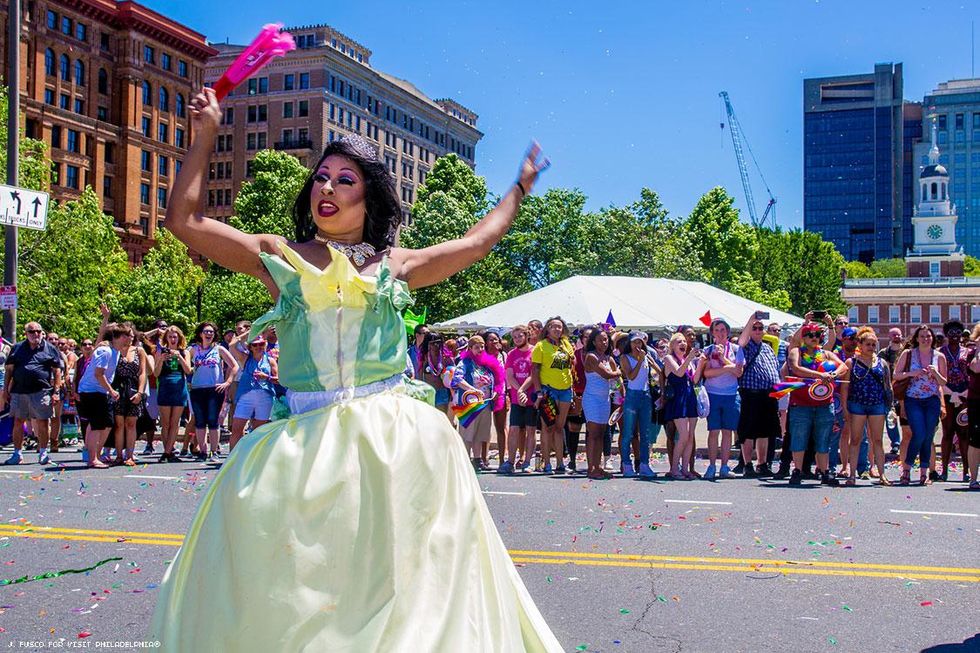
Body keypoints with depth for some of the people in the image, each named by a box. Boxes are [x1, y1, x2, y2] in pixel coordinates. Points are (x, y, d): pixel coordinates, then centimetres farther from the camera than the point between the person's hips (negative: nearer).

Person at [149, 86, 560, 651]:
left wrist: (520, 189, 35)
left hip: (398, 437, 1)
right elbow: (184, 219, 8)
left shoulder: (395, 264, 11)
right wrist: (207, 135, 7)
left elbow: (476, 243, 24)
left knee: (396, 575, 3)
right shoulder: (280, 257, 9)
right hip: (308, 438, 0)